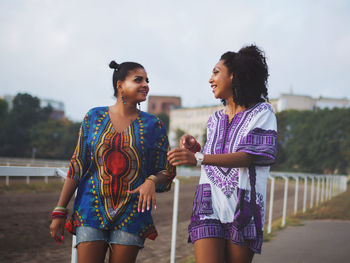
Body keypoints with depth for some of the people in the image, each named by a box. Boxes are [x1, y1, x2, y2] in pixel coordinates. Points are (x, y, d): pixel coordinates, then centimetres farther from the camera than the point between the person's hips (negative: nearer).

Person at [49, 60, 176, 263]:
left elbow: (167, 172, 7)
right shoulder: (94, 117, 4)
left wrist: (152, 181, -16)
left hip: (132, 213, 0)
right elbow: (77, 166, 4)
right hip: (92, 208, 0)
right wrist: (60, 211, 1)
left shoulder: (153, 125, 4)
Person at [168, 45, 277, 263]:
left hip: (243, 206, -3)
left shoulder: (262, 113, 0)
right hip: (209, 204, 4)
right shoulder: (215, 120, 19)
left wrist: (198, 158, -24)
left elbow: (248, 157, -14)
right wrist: (195, 148, 5)